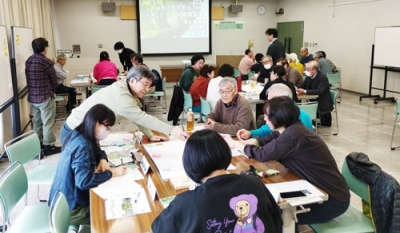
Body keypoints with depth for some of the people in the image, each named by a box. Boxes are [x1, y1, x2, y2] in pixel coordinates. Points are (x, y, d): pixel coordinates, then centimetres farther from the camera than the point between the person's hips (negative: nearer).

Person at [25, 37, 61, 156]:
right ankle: (48, 147, 8)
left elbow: (29, 79, 11)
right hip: (45, 97, -7)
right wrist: (52, 91, 11)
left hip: (32, 97, 7)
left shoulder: (28, 60, 5)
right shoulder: (46, 61, -17)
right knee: (48, 123, 2)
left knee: (37, 121, 18)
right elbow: (54, 80, -9)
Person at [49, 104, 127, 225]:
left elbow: (96, 151, 18)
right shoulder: (82, 146, -27)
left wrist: (102, 159, -4)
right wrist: (112, 172, -25)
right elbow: (84, 181, -36)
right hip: (69, 209, -9)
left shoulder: (77, 135, 0)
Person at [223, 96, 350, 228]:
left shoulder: (293, 136, -28)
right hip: (319, 188, 8)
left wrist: (235, 144, -4)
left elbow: (261, 154, -19)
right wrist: (240, 142, -2)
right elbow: (265, 141, 10)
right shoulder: (291, 128, 0)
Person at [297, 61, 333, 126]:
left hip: (323, 104, -7)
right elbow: (302, 86, 8)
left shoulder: (323, 78, -19)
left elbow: (319, 91, -32)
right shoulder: (309, 77, 2)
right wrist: (296, 89, -15)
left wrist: (304, 91, -36)